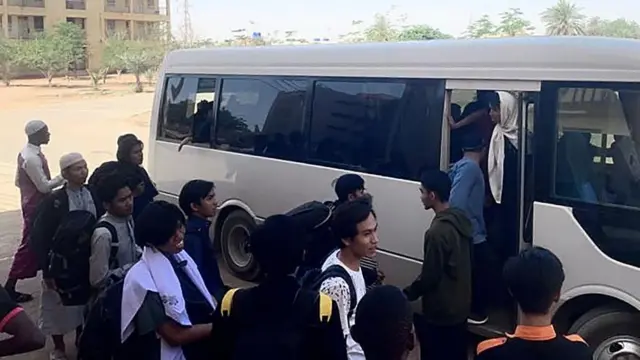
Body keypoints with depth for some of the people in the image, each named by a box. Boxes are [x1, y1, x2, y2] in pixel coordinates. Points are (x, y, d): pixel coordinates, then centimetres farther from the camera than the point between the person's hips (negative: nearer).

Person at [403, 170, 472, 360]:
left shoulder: (437, 231, -26)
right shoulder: (461, 220, 1)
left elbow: (429, 277, -21)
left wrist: (406, 295, -5)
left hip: (439, 312, -8)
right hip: (461, 305, 8)